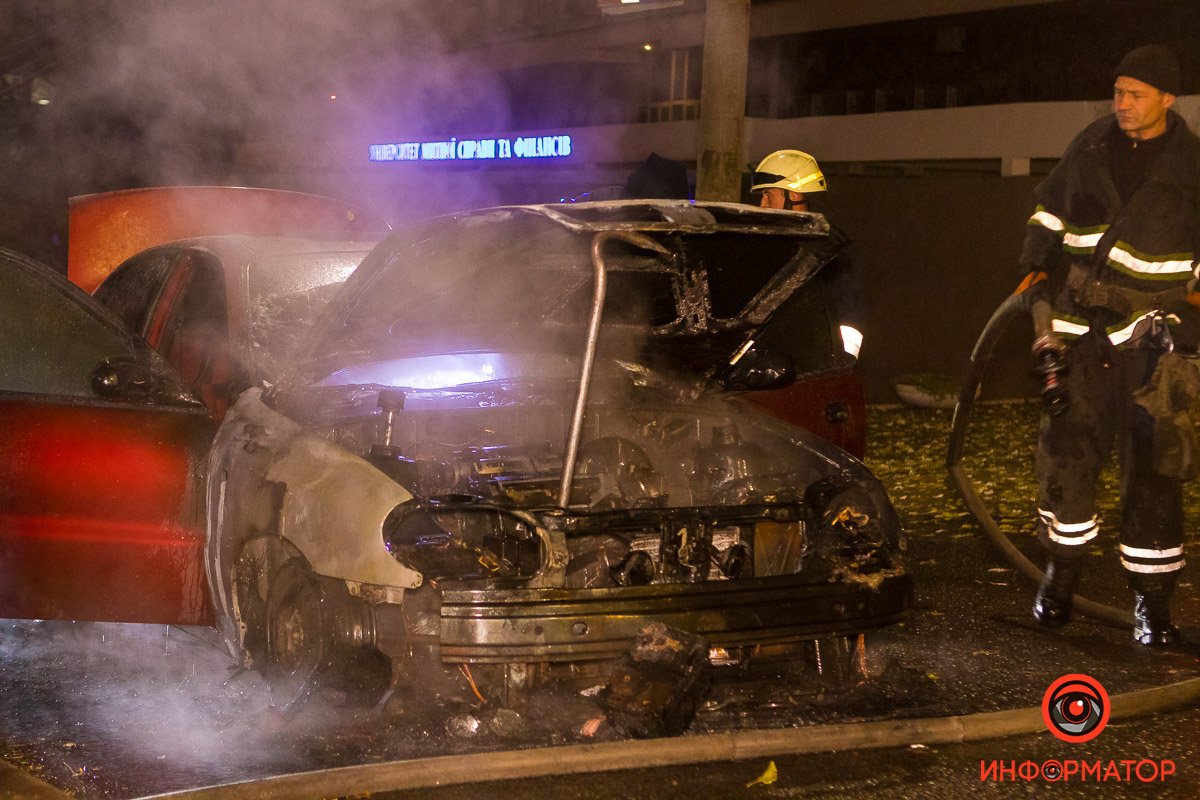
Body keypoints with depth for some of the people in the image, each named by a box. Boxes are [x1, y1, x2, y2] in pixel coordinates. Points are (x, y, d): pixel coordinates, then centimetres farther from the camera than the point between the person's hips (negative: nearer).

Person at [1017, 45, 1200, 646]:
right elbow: (1050, 211, 19)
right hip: (1081, 325, 3)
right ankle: (1062, 568, 19)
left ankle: (1151, 597, 6)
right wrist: (1037, 271, 9)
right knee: (1065, 449, 2)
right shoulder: (1091, 146, 6)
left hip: (1151, 331, -3)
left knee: (1151, 466, -3)